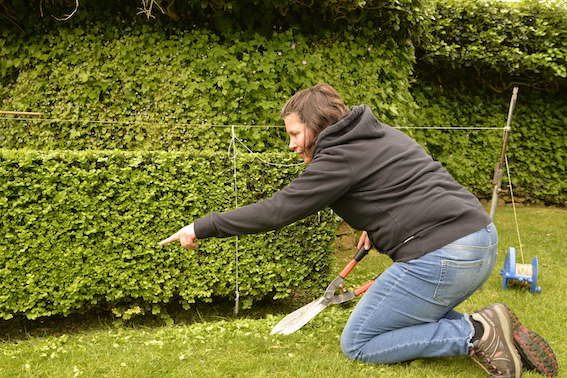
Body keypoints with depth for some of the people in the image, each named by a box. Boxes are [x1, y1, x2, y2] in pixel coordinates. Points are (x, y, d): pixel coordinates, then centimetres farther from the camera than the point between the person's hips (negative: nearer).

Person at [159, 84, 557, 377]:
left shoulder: (343, 155, -10)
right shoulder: (380, 133, 17)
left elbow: (278, 209, -12)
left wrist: (202, 227, -5)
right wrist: (376, 226, 32)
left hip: (442, 258, -10)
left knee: (357, 344, 5)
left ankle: (475, 333, -7)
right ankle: (490, 328, 7)